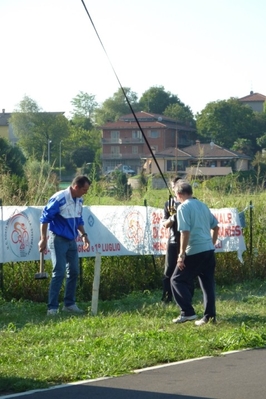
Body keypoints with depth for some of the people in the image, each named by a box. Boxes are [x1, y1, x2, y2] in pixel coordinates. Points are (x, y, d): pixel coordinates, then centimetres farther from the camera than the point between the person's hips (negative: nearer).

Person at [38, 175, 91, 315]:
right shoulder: (59, 199, -19)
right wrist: (43, 239, -15)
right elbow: (45, 218, -16)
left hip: (71, 241, 8)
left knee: (74, 272, 10)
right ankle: (52, 308, -7)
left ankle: (69, 304, 21)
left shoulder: (79, 200, 5)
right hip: (58, 240, -8)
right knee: (59, 273, -11)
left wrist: (83, 235, 9)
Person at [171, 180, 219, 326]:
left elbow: (185, 232, -18)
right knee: (208, 284, 11)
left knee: (177, 280, 4)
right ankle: (210, 316, 9)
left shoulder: (183, 207, -10)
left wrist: (181, 254, -14)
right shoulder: (202, 205, 14)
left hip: (195, 252, -8)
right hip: (209, 250, 8)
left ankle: (187, 312, -3)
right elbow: (215, 227, 19)